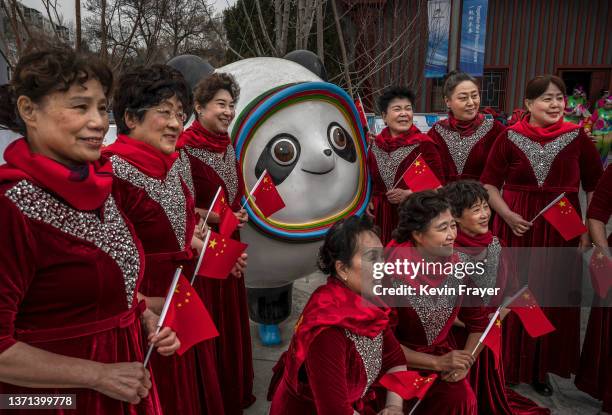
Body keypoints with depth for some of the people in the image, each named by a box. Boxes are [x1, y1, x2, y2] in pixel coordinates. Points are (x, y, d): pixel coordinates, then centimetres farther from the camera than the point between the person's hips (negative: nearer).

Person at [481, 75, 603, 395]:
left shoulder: (576, 137, -1)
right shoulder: (510, 137, -4)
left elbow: (596, 187, 4)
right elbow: (489, 184, 0)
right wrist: (508, 216, -13)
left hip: (561, 231, 1)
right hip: (517, 229, -1)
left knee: (553, 299, 8)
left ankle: (541, 368, 27)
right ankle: (510, 365, 26)